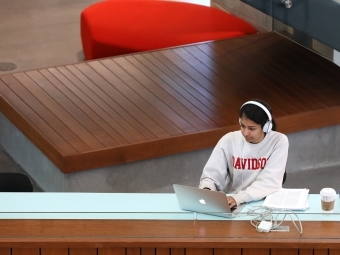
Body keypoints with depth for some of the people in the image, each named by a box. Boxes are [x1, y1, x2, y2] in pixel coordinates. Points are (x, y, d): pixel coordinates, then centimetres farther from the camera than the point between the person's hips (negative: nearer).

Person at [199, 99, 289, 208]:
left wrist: (238, 198, -29)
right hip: (231, 203, 1)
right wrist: (206, 191, -25)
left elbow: (270, 182, -16)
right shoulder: (228, 140, -3)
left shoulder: (279, 141, -9)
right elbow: (211, 175, -3)